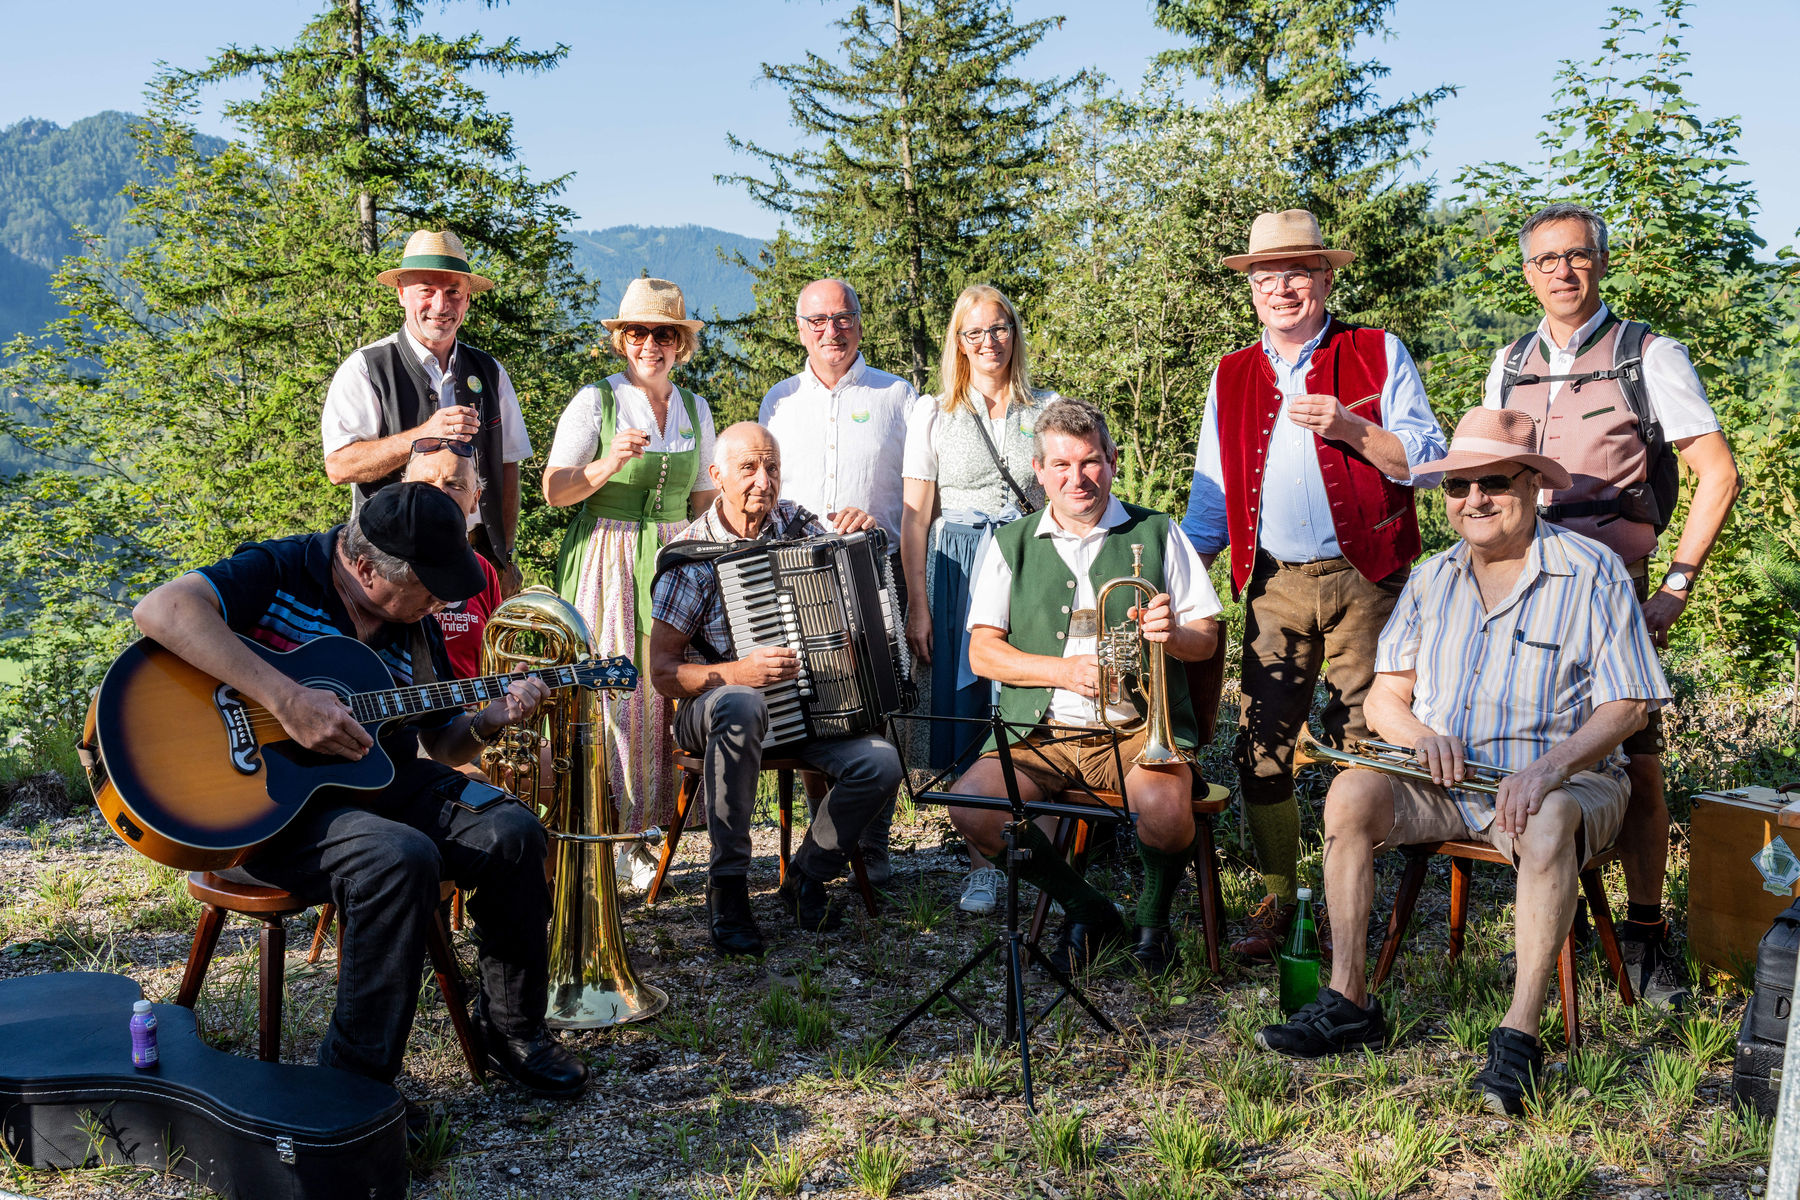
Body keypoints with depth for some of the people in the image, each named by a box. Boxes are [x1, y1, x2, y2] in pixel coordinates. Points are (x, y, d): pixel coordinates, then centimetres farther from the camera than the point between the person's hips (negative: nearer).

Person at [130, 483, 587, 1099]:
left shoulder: (415, 626, 8)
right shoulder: (280, 573, -13)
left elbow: (442, 742, 16)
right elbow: (160, 610, -32)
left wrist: (489, 720, -9)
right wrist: (287, 700, -36)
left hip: (378, 782, 7)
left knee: (512, 831, -11)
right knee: (401, 858, -32)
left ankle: (513, 1030, 7)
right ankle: (353, 1084, -17)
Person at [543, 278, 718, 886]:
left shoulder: (696, 410, 13)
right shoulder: (595, 401, 0)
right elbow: (554, 490, -5)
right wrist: (609, 464, -21)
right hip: (606, 562, -4)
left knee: (663, 690, -1)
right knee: (609, 693, -8)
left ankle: (636, 833, 8)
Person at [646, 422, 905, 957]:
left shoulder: (794, 522, 3)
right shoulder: (692, 556, -11)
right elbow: (662, 673, -12)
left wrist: (862, 535, -3)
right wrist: (740, 672, -29)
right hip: (711, 710, -4)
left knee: (880, 763, -23)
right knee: (742, 705, -41)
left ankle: (807, 877, 2)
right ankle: (727, 884, -27)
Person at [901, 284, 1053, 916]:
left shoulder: (1048, 410, 11)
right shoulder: (933, 417, 8)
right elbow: (914, 519, 4)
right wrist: (917, 607, -3)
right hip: (957, 572, 0)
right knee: (965, 715, -4)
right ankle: (981, 864, 6)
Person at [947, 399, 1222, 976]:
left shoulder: (1157, 534, 10)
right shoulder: (1009, 544, 11)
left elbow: (1206, 639, 10)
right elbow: (982, 652, 4)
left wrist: (1173, 635, -16)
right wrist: (1065, 671, -13)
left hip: (1137, 724, -1)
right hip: (1039, 729, 2)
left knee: (1166, 809, -33)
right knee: (972, 810, -25)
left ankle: (1153, 918, 3)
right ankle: (1087, 910, 1)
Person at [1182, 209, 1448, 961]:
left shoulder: (1377, 355, 5)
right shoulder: (1232, 377, 15)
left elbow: (1427, 460, -1)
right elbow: (1211, 493, 16)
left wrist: (1348, 427, -16)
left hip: (1363, 580, -3)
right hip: (1274, 585, 3)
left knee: (1360, 746, 0)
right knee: (1260, 747, -1)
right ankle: (1277, 901, 13)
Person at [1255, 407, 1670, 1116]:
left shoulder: (1591, 573, -4)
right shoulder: (1432, 579, 10)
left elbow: (1626, 706, -8)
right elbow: (1382, 697, 9)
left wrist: (1551, 766, -25)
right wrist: (1420, 733, -15)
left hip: (1567, 777, -4)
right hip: (1445, 781, 4)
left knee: (1549, 821, -38)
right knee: (1351, 794, -22)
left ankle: (1519, 1036, -31)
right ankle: (1348, 1002, -15)